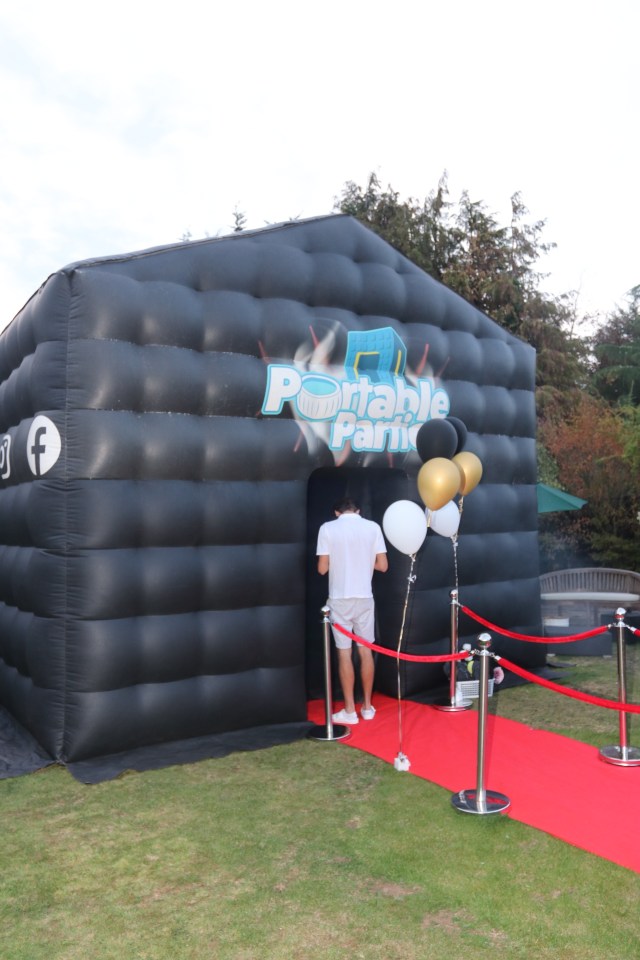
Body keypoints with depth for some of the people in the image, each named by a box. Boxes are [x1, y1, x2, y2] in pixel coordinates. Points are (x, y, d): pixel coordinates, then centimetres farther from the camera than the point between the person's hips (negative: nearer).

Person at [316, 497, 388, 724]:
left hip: (339, 599, -2)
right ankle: (367, 707, 22)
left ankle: (349, 711, 11)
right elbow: (383, 566, -1)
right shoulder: (372, 527, -1)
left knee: (344, 653, 5)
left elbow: (322, 568, -6)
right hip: (364, 597, 2)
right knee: (366, 651, 13)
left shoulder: (327, 528, -6)